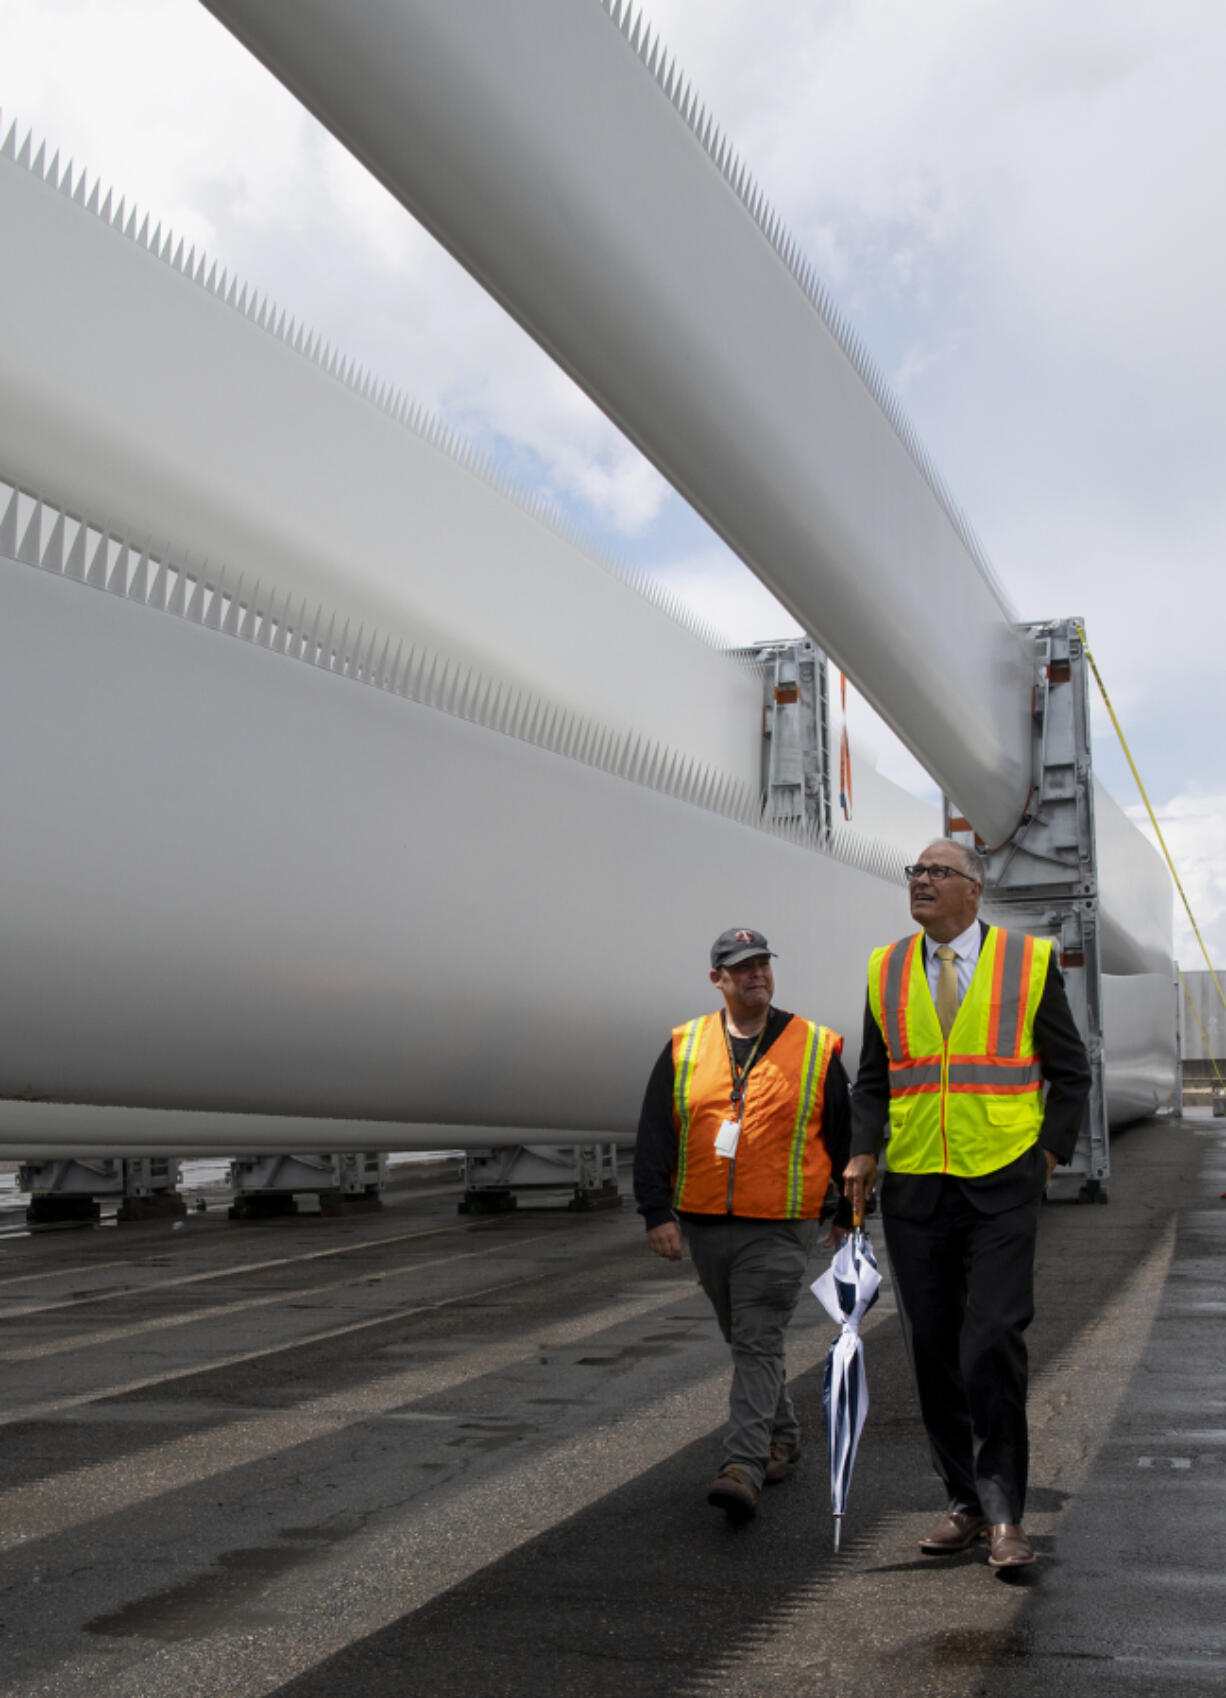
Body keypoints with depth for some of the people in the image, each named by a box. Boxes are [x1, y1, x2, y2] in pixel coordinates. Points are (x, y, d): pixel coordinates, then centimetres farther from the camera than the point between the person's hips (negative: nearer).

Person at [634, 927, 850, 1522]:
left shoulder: (817, 1048, 0)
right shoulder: (684, 1047, 4)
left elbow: (845, 1135, 8)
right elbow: (653, 1135, 3)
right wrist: (657, 1211, -3)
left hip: (778, 1230, -4)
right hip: (704, 1225, 4)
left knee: (758, 1345, -10)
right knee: (743, 1339, 17)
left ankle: (742, 1467, -10)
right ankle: (781, 1434, 36)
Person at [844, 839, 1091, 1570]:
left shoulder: (1031, 962, 0)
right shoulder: (886, 969, 8)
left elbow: (1070, 1072, 7)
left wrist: (1050, 1153, -3)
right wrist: (864, 1152, 0)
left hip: (1001, 1187, -3)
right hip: (914, 1187, 3)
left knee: (993, 1345, -9)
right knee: (934, 1349, 8)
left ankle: (1005, 1514, 7)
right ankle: (966, 1502, 24)